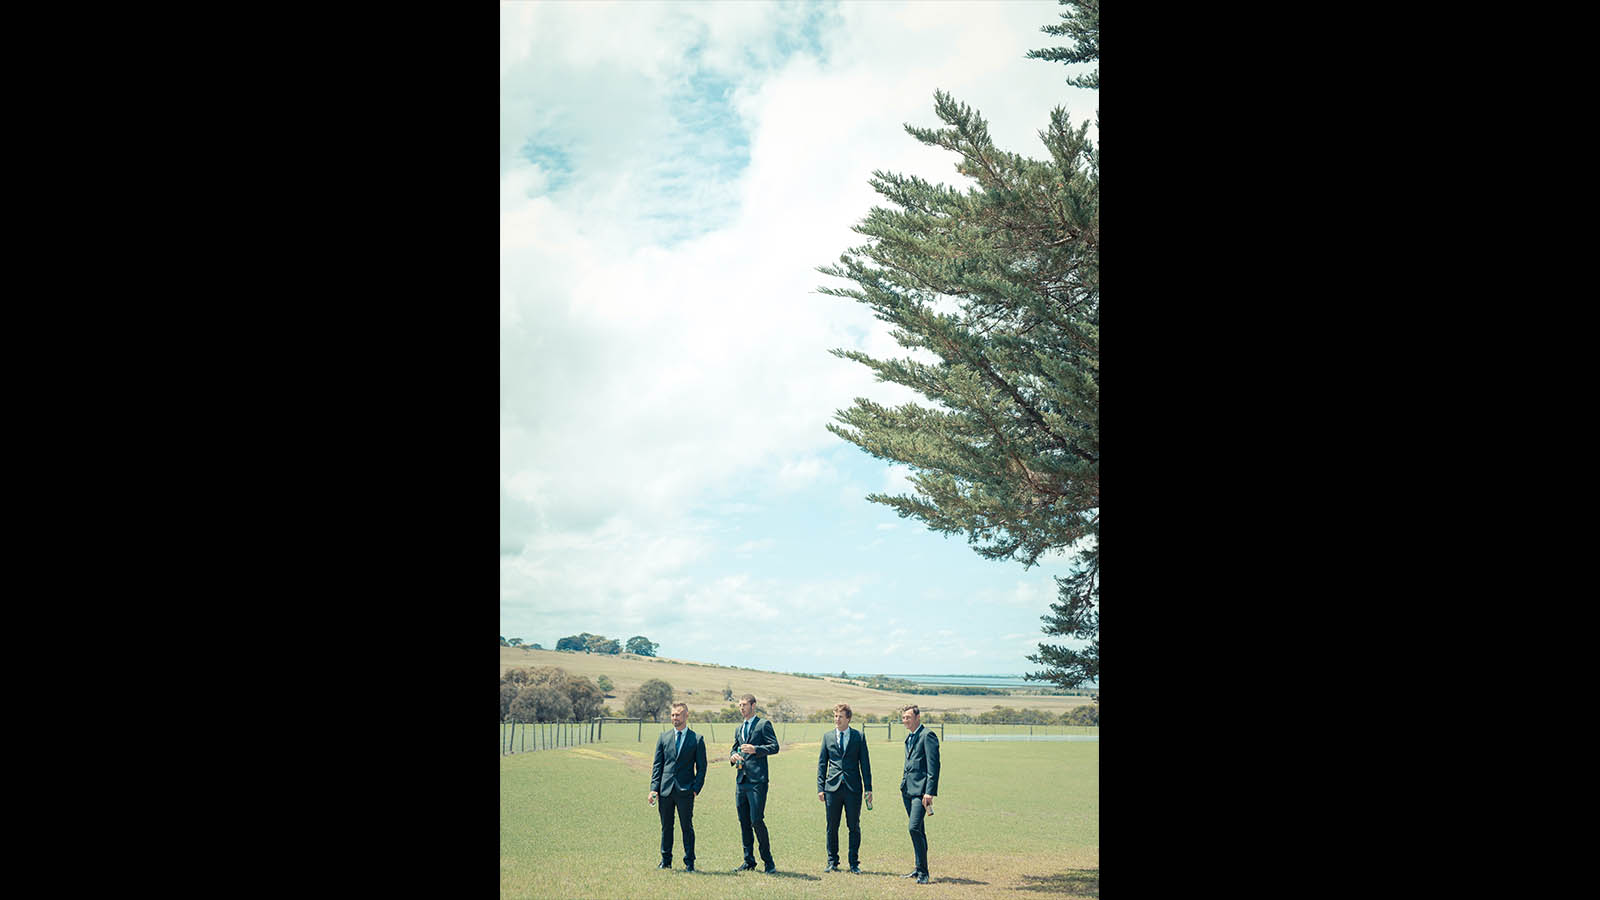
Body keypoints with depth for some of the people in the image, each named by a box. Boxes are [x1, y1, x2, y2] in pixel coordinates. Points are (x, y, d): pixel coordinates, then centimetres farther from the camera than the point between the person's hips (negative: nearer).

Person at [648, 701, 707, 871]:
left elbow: (701, 767, 3)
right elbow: (657, 764, 9)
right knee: (666, 826, 9)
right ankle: (666, 860, 19)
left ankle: (689, 862, 9)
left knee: (687, 827, 1)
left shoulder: (697, 739, 3)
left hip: (685, 791, -3)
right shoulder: (664, 737, 10)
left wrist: (696, 789, -7)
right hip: (665, 789, 3)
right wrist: (654, 788, 0)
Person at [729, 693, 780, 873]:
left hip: (757, 780, -7)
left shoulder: (764, 725, -1)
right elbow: (734, 749, 28)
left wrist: (755, 749, -22)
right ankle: (749, 860, 16)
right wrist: (732, 756, 5)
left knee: (756, 820, -11)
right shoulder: (739, 730, 21)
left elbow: (774, 747, -9)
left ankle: (768, 861, -1)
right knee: (744, 822, 8)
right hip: (741, 780, 7)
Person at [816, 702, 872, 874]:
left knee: (854, 827, 2)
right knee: (832, 827, 5)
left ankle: (854, 863, 10)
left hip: (853, 788, -1)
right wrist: (820, 787, 2)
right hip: (833, 787, 1)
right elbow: (822, 763, 9)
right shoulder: (827, 736, 8)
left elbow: (865, 763, 4)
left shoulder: (858, 737, 3)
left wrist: (868, 788, -1)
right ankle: (832, 862, 15)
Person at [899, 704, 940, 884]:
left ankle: (923, 872, -10)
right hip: (908, 789, 9)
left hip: (920, 789, -9)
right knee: (918, 830, 13)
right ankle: (919, 869, 19)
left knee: (914, 828, -16)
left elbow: (933, 766, -15)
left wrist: (930, 792, -20)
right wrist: (903, 787, 19)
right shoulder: (909, 738, 18)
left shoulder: (927, 736, -10)